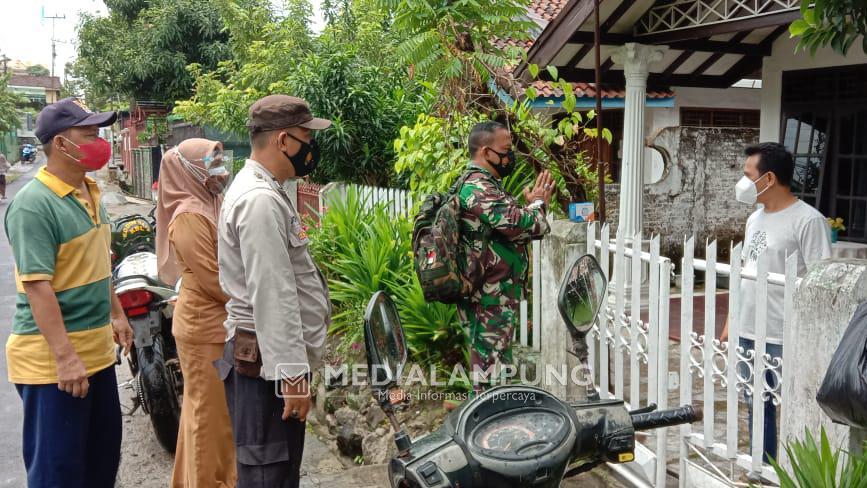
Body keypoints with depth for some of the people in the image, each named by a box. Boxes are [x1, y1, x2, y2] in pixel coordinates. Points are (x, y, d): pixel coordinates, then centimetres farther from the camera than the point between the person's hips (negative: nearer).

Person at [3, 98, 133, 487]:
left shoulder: (89, 194, 9)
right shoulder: (34, 203, -18)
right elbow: (37, 286, -23)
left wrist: (116, 314, 22)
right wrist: (64, 356, -26)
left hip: (97, 350, 9)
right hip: (53, 359, -8)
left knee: (103, 457, 20)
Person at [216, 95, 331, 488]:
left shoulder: (261, 190, 14)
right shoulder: (260, 201, -20)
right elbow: (272, 298, -25)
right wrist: (293, 375, -24)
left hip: (274, 356, 10)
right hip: (269, 361, -10)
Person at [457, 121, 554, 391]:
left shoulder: (480, 186, 15)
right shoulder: (480, 191, -20)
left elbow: (512, 225, 25)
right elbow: (528, 227, -23)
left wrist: (533, 206, 10)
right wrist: (538, 204, -2)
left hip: (490, 299, 11)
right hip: (491, 303, -11)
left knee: (487, 368, 19)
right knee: (490, 370, -3)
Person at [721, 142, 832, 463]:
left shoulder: (808, 220, -13)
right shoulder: (754, 219, 12)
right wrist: (731, 322, 17)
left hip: (786, 337, -8)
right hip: (747, 332, 8)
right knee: (756, 406, 16)